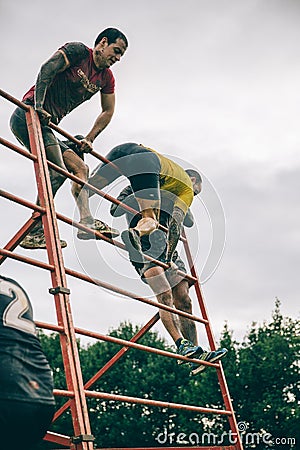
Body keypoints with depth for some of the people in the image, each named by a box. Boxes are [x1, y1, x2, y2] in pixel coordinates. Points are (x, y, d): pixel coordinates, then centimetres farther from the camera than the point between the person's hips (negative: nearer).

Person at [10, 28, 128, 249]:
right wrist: (38, 106, -28)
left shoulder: (106, 77, 16)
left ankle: (87, 222, -2)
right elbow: (47, 69, -18)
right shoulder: (78, 51, -6)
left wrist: (88, 139, 12)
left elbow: (108, 111, 21)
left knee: (80, 168, 4)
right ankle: (35, 233, -19)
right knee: (58, 172, -20)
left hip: (48, 123, 9)